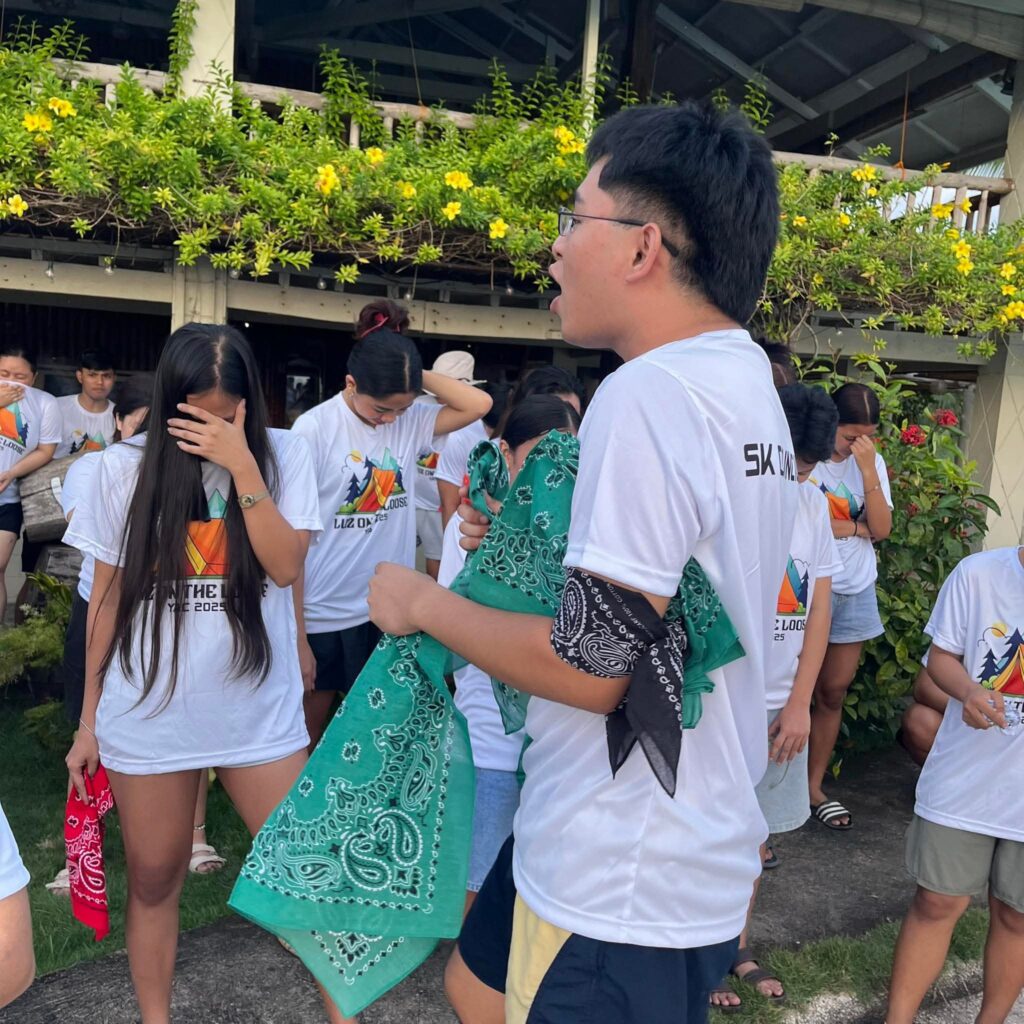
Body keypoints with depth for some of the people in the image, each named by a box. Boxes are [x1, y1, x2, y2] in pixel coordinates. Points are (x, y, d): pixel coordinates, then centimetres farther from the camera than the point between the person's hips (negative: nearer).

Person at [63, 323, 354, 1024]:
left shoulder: (283, 454, -4)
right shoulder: (124, 466, -3)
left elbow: (286, 565, -14)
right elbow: (108, 596, 3)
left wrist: (241, 466, -21)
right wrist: (89, 718, 7)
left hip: (260, 712, 0)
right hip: (149, 716, 1)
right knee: (154, 882, 15)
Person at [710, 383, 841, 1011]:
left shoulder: (812, 503, 2)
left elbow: (820, 605, 5)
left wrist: (799, 703, 1)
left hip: (783, 705, 5)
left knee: (756, 830, 17)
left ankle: (738, 947, 37)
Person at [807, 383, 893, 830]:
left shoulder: (872, 463, 5)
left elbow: (882, 529, -3)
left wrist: (868, 470, -13)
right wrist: (856, 527, -9)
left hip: (856, 592, 5)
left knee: (833, 692, 12)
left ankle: (814, 786, 26)